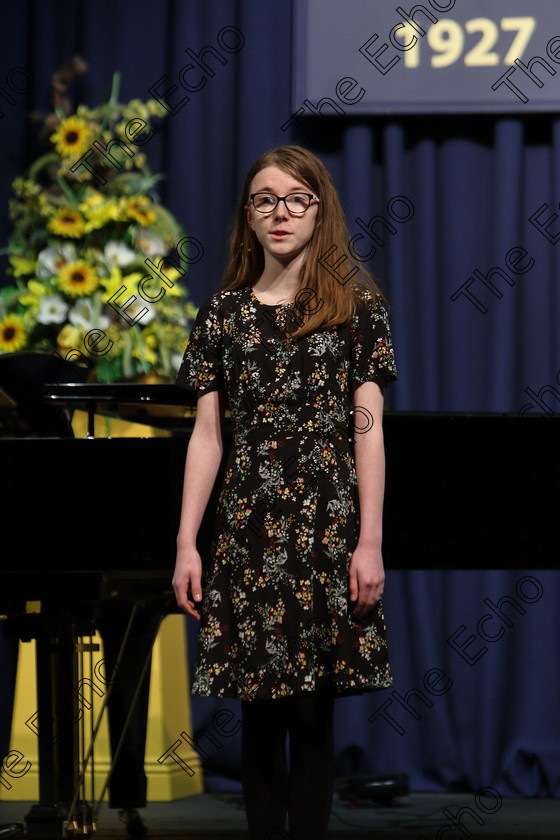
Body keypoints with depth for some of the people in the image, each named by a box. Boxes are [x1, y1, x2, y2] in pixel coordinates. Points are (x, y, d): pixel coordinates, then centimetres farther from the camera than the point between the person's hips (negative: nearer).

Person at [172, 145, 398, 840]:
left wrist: (370, 541, -6)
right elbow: (206, 434, 8)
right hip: (248, 531, 2)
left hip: (328, 528, -2)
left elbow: (368, 428, 0)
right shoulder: (225, 311, 10)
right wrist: (185, 544, 2)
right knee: (260, 711, 3)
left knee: (314, 713, -1)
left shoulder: (355, 303, 4)